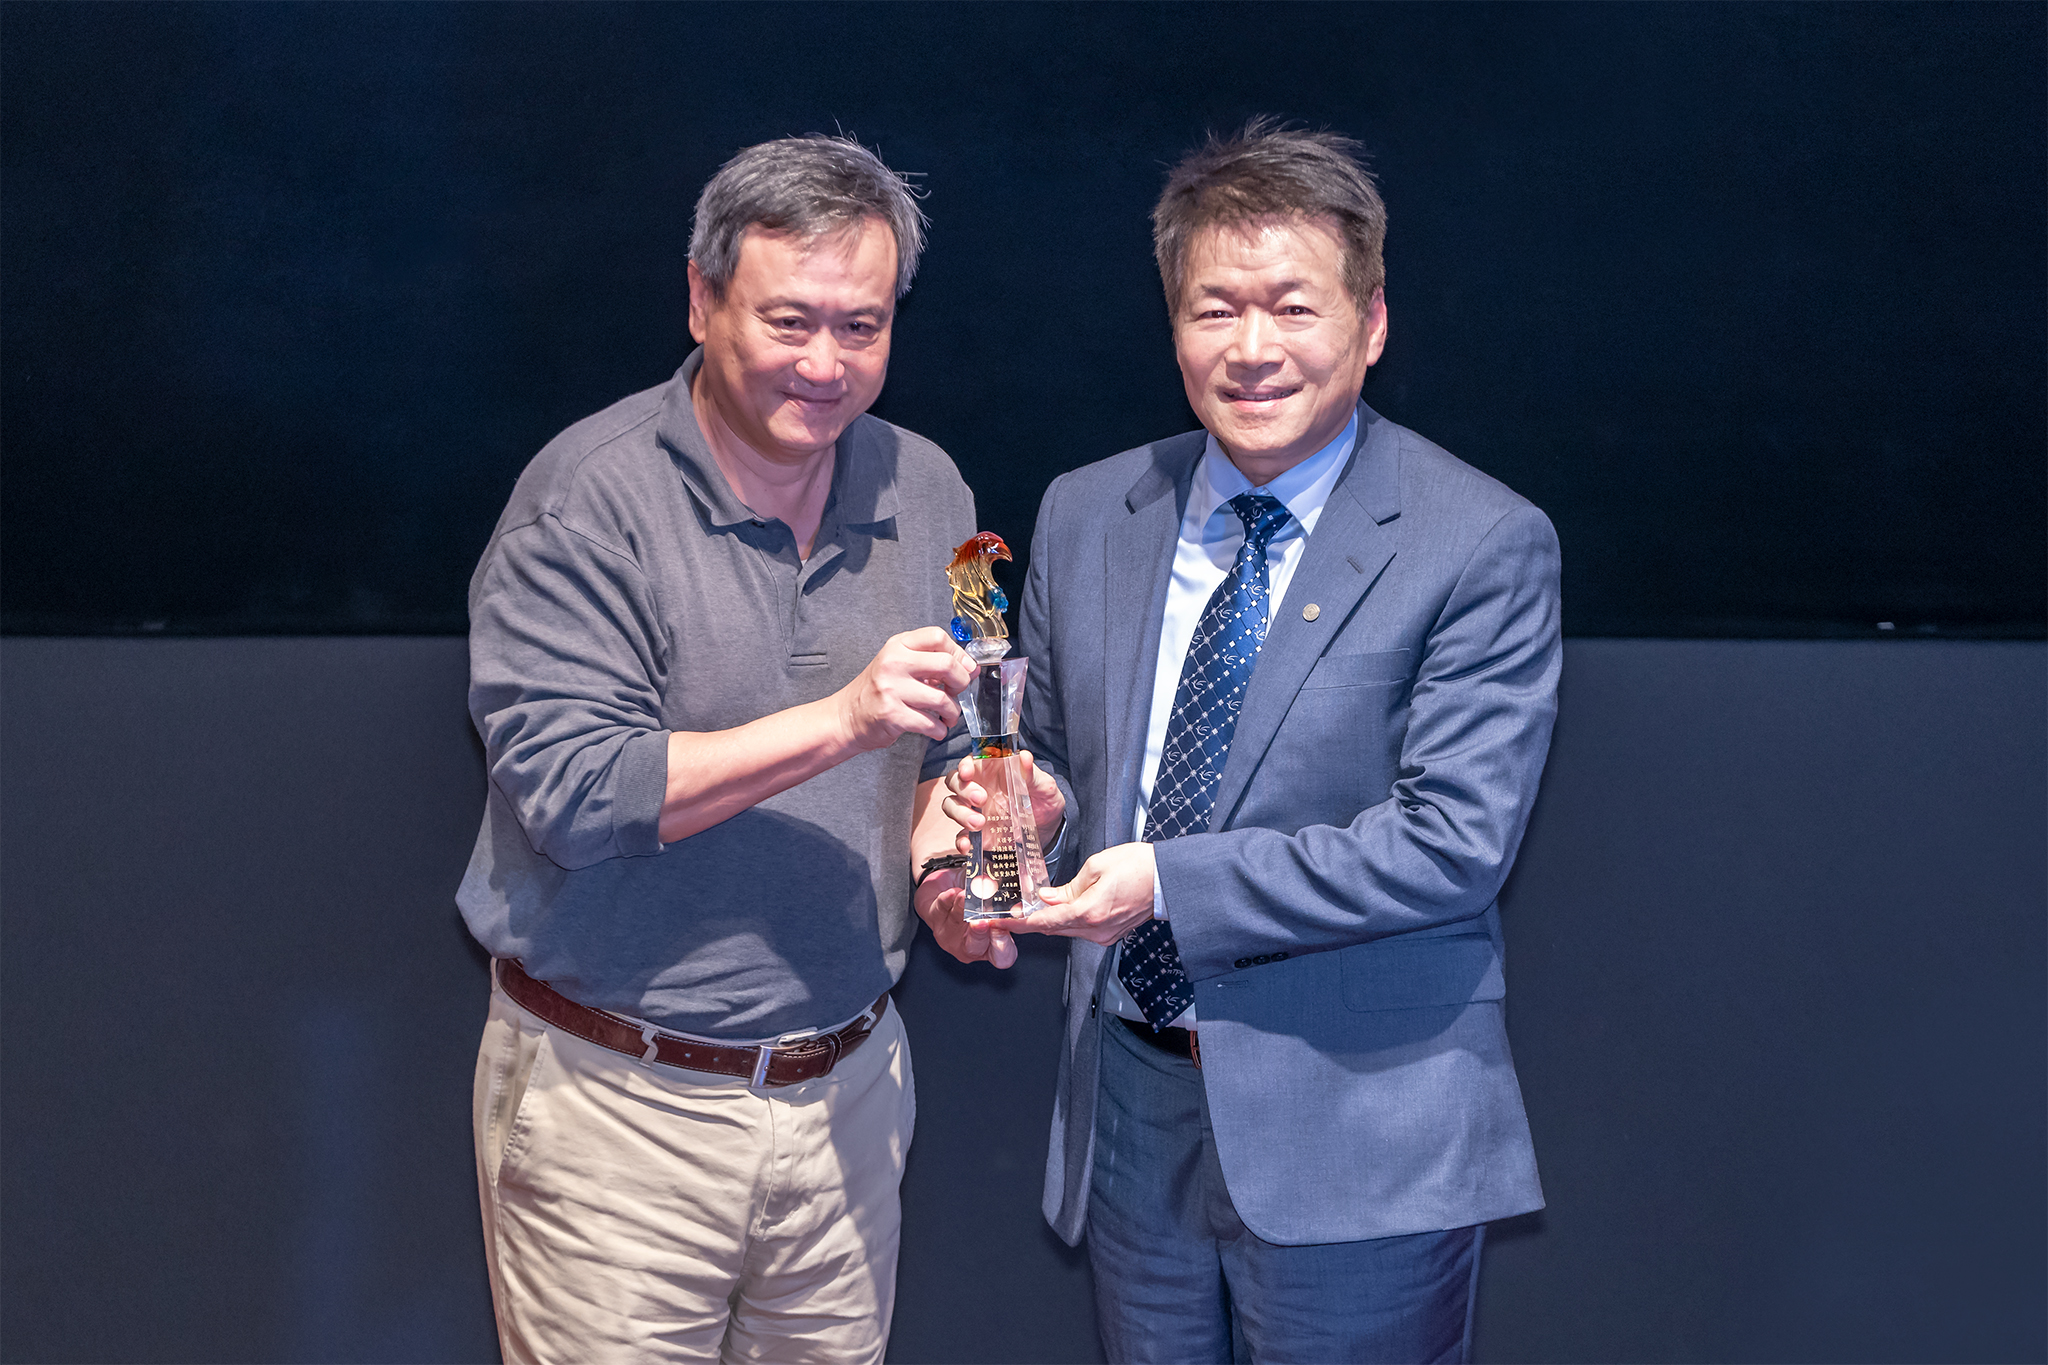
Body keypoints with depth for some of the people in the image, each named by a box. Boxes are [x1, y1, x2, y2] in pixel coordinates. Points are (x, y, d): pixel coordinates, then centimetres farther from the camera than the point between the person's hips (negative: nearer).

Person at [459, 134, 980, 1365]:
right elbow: (569, 789, -20)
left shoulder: (924, 489, 5)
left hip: (848, 1092, 5)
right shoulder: (589, 500, -13)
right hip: (621, 1107, -5)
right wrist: (840, 721, -25)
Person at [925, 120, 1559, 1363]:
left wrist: (1168, 883, -20)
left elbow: (1455, 839, -17)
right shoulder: (1086, 517, 6)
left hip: (1356, 1131, -4)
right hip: (1130, 1107, 5)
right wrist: (1021, 806, -9)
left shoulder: (1484, 546, -10)